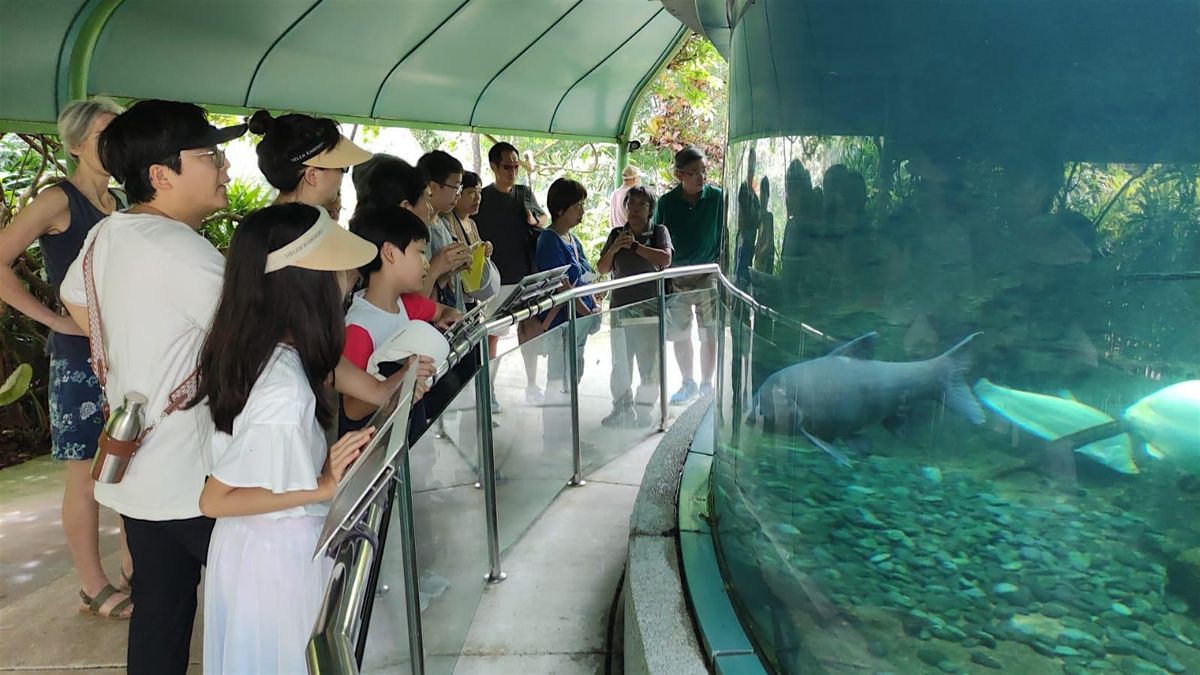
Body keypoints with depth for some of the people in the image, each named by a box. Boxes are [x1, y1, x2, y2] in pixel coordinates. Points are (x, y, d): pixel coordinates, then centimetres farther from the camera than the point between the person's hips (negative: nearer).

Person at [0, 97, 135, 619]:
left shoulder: (118, 204, 12)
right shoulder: (59, 200, -8)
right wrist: (54, 320, -16)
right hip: (80, 356, -7)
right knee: (88, 476, 2)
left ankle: (132, 570, 26)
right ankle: (94, 589, 14)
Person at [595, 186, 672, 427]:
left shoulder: (659, 232, 2)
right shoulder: (616, 234, 10)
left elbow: (665, 259, -16)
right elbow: (602, 269, 8)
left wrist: (634, 246, -15)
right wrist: (614, 248, -9)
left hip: (650, 307, -3)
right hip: (621, 306, 3)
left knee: (649, 362, 1)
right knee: (620, 361, 7)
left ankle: (644, 409, 11)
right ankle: (622, 408, 15)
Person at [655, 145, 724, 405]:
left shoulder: (717, 197, -7)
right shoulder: (667, 202, -5)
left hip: (708, 275, -1)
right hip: (676, 276, 1)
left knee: (710, 335, 6)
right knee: (680, 335, 10)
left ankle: (706, 384, 23)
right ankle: (689, 384, 28)